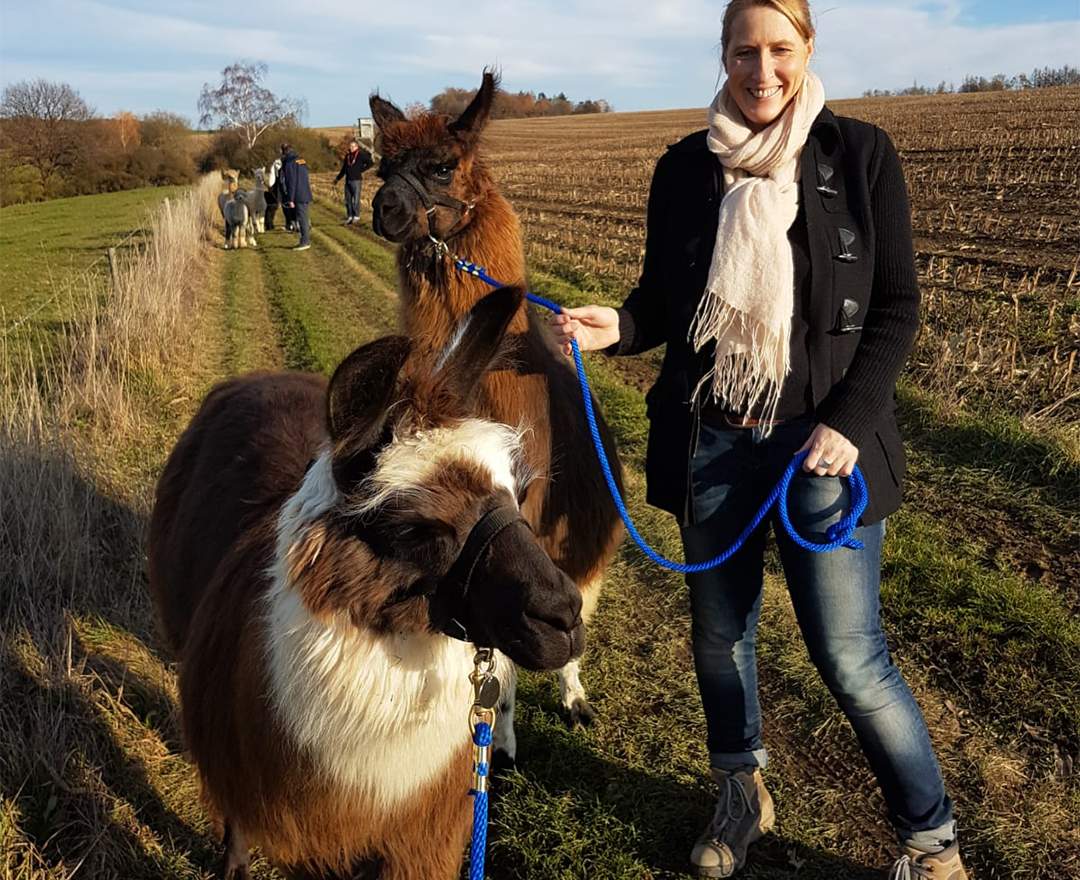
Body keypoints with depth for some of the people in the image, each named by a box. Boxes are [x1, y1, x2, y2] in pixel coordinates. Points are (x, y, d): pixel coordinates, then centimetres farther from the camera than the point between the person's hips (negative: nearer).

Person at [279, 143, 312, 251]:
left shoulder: (289, 164, -13)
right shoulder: (301, 161, 12)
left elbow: (291, 183, -17)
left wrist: (291, 199, -15)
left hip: (299, 197, -8)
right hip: (306, 195, 8)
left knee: (302, 218, -4)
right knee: (304, 217, 15)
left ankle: (305, 242, 0)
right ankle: (307, 240, 21)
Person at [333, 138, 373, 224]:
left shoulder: (361, 155, -6)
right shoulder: (347, 156, 12)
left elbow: (370, 163, -6)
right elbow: (344, 168, 20)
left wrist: (361, 170, -5)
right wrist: (338, 178, 19)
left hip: (356, 180, -6)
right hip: (348, 180, 6)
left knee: (356, 199, -3)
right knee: (348, 199, 9)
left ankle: (356, 216, 6)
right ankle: (350, 216, 18)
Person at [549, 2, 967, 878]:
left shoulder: (861, 155, -3)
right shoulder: (685, 167, 4)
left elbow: (897, 306, -2)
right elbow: (664, 300, 10)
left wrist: (850, 420, -13)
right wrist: (620, 326, -12)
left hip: (822, 441, -3)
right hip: (711, 440, 3)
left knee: (850, 657, -2)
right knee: (719, 632, 15)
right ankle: (743, 796, 40)